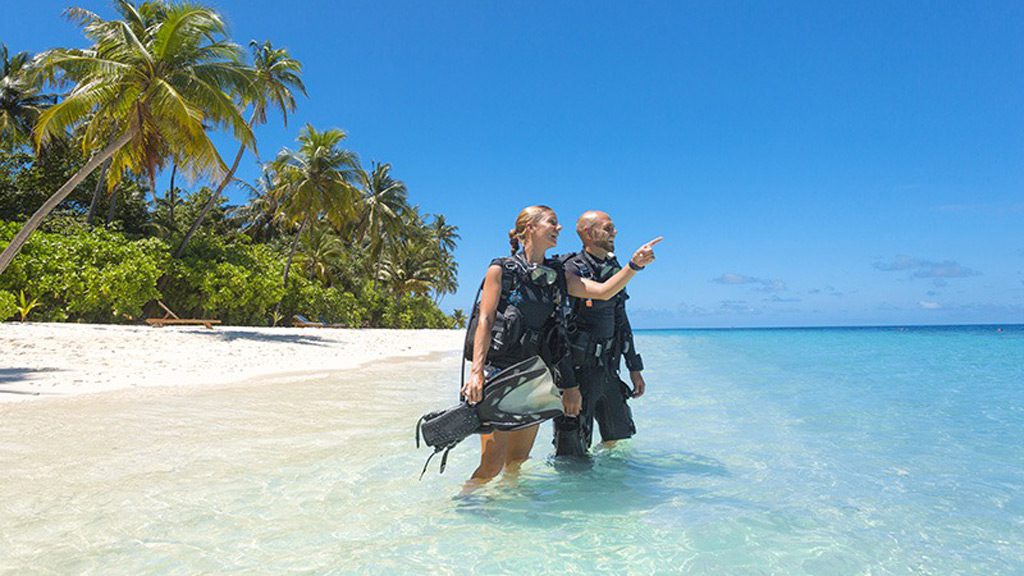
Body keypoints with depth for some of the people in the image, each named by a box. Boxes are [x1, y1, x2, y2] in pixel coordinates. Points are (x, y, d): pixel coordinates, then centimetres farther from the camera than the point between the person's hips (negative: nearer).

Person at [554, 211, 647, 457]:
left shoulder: (613, 269, 12)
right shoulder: (572, 270, -14)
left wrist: (634, 367, 20)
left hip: (607, 370, 8)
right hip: (580, 370, -8)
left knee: (617, 434, 20)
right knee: (573, 450, 1)